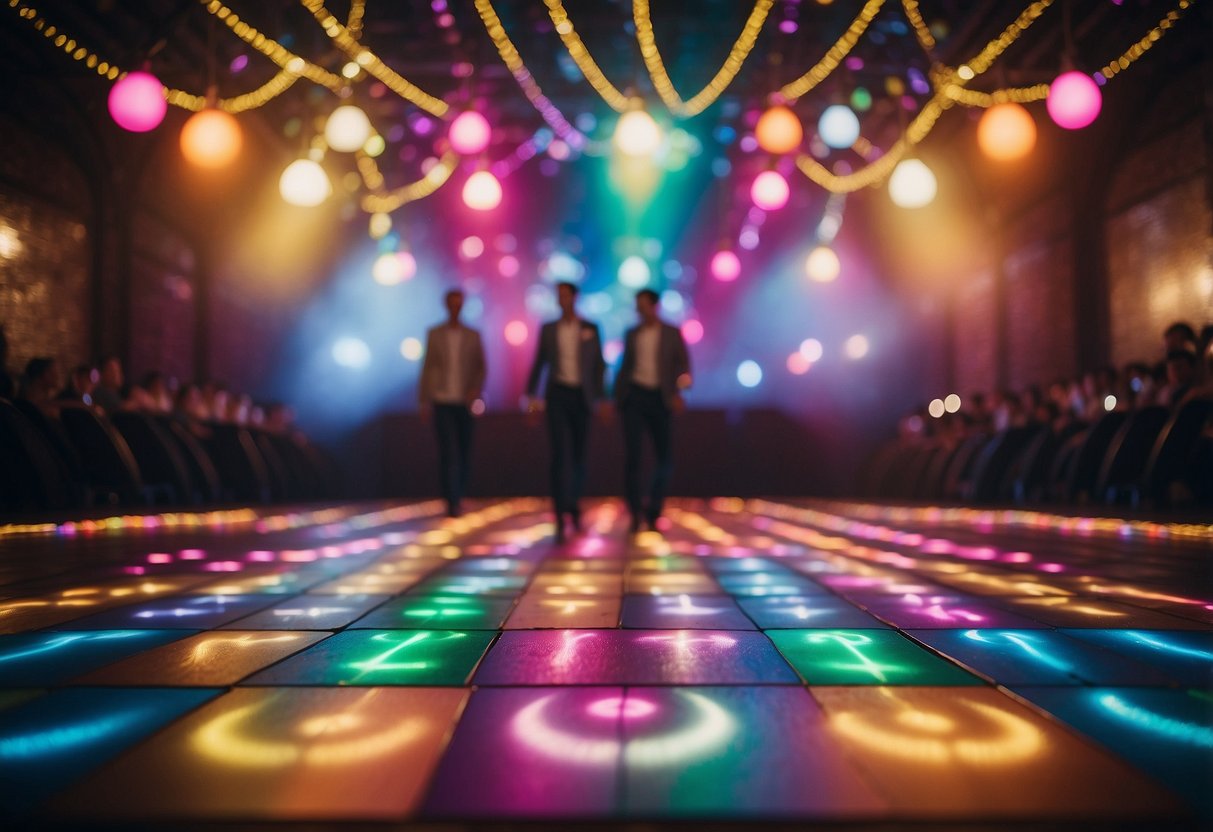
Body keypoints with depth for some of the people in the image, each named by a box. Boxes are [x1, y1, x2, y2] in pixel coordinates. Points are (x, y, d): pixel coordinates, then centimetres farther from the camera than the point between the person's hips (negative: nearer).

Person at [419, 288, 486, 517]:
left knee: (464, 454, 6)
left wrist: (475, 390, -14)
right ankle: (452, 502, -9)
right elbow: (427, 368, 5)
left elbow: (481, 368, 5)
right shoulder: (434, 334, 4)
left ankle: (457, 497, 24)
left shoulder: (473, 336, 6)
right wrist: (424, 402, 2)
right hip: (442, 402, -2)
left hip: (465, 403, 2)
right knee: (448, 453, -10)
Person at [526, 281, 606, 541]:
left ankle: (574, 504, 33)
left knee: (578, 456, 7)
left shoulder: (590, 329, 5)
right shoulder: (548, 329, 6)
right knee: (558, 454, -12)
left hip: (581, 396, 1)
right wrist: (531, 396, 6)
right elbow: (539, 363, 11)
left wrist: (600, 398, 0)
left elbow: (599, 364, 6)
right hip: (557, 395, 0)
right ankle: (560, 518, -10)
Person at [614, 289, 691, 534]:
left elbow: (683, 364, 1)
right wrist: (618, 397, 8)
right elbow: (626, 365, 15)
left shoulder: (672, 333, 4)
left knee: (664, 457, 2)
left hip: (659, 397, -1)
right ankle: (635, 513, 1)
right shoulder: (632, 334, 11)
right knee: (632, 453, -8)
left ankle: (653, 511, 19)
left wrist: (677, 392, -15)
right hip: (635, 395, 1)